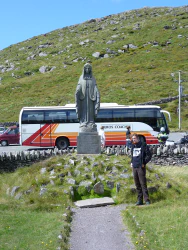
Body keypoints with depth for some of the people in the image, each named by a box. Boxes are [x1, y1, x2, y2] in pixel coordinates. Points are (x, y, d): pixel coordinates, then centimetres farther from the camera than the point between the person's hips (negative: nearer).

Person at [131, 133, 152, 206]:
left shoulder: (143, 145, -4)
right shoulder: (133, 146, 16)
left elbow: (149, 155, -5)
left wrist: (144, 163, -9)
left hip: (141, 167, -6)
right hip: (134, 167, 6)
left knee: (143, 183, -9)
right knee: (137, 185, 8)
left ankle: (147, 200, -5)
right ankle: (139, 200, 13)